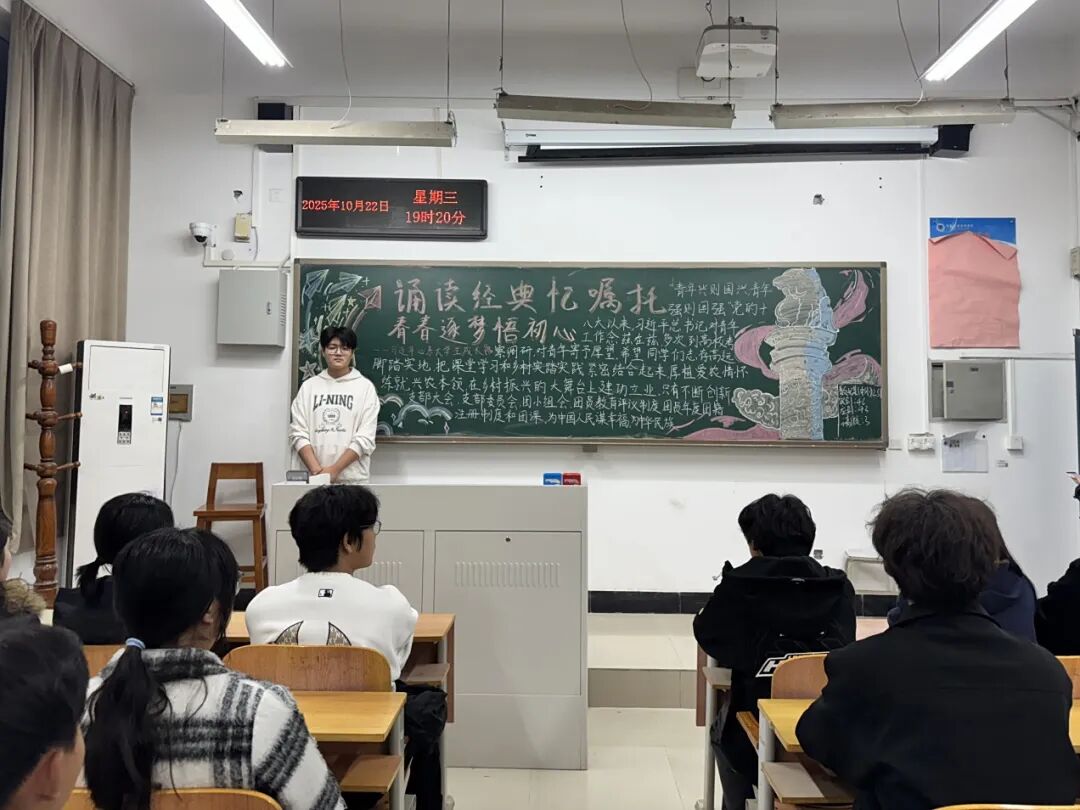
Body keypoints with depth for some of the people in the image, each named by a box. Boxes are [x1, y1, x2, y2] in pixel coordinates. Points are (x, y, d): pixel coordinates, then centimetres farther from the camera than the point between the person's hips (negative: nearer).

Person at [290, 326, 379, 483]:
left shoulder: (365, 387, 0)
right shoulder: (309, 386, 7)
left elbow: (365, 438, -6)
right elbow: (299, 433, 1)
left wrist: (334, 470, -13)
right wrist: (316, 470, -11)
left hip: (353, 479, -2)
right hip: (315, 478, 2)